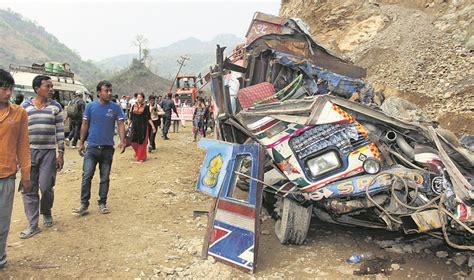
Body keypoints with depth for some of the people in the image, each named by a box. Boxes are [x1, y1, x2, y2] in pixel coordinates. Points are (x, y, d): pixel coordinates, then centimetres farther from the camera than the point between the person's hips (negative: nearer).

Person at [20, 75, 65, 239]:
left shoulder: (56, 107, 3)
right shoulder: (25, 107, 4)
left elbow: (60, 131, 3)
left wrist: (61, 153, -1)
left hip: (49, 152, -1)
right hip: (29, 152, 1)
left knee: (46, 187, -2)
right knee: (29, 189, 3)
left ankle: (46, 213, 28)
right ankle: (33, 225, 13)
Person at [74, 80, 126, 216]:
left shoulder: (116, 107, -1)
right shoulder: (90, 106, 0)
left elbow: (120, 124, -5)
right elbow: (85, 125, 5)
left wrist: (122, 141, -19)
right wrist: (81, 143, 4)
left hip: (108, 148, 1)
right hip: (92, 147, 0)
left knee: (105, 178, 9)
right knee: (86, 176, -3)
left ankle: (102, 203, 21)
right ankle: (84, 204, 6)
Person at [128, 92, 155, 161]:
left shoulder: (146, 107, -2)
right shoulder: (134, 106, 7)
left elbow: (149, 118, -1)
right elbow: (130, 117, 10)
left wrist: (153, 126, -7)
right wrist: (128, 125, 9)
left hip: (143, 126, -3)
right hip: (134, 126, 3)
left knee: (142, 142, 1)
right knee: (133, 141, 0)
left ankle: (141, 157, 14)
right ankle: (137, 152, 29)